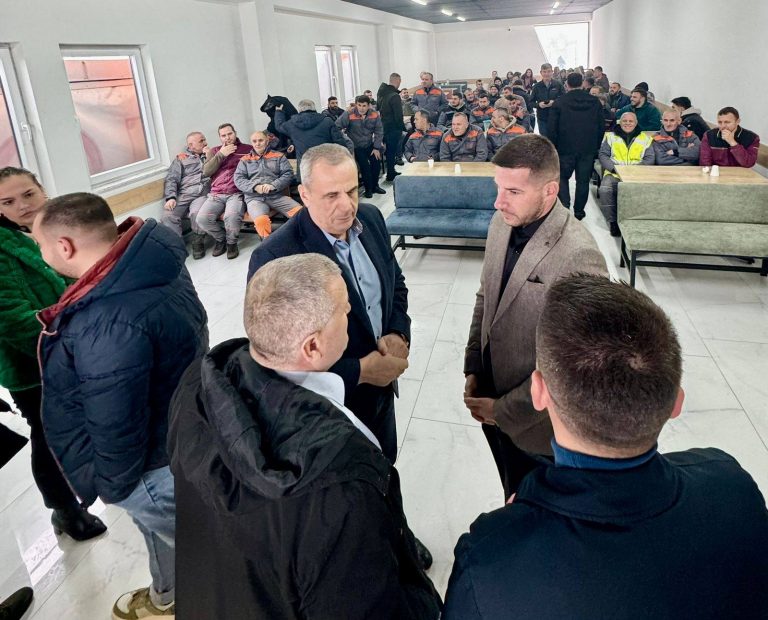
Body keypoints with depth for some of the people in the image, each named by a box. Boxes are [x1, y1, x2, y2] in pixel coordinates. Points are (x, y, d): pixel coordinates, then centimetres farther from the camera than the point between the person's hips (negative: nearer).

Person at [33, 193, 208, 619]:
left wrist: (110, 484, -11)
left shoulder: (108, 326, -40)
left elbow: (116, 428, -29)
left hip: (153, 468, -9)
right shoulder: (148, 262, -9)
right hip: (176, 438, 10)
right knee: (165, 531, 33)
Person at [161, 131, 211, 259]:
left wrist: (209, 157, 1)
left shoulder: (210, 154, 23)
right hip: (183, 196, 1)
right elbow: (171, 179, 9)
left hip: (202, 195, 0)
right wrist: (171, 197, -8)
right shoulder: (181, 158, 18)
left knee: (196, 213, -34)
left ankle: (198, 243, -14)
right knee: (168, 217, -28)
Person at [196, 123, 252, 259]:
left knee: (231, 217, -35)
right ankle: (220, 238, 7)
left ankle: (231, 243, -4)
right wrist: (221, 154, 0)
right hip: (216, 194, 3)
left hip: (236, 193, -3)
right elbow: (206, 171, 7)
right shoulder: (215, 151, 22)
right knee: (202, 219, -23)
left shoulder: (247, 149, 14)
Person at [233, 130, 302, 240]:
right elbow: (238, 179, 8)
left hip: (277, 196, 1)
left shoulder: (279, 156, 17)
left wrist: (273, 186, -12)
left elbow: (288, 174, 5)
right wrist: (255, 187, -11)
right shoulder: (245, 160, 19)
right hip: (254, 198, -1)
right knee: (261, 221, -37)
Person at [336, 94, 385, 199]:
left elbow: (379, 132, -3)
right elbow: (336, 127, -24)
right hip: (356, 147, -4)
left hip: (370, 145, 4)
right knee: (365, 166, -13)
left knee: (376, 163, 1)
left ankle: (375, 186, 26)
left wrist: (376, 147, -7)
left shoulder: (375, 115, -9)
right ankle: (368, 189, 9)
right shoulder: (348, 115, -21)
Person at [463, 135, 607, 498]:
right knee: (513, 499, 28)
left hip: (535, 420, -6)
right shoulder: (502, 223, -5)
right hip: (492, 404, 6)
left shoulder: (578, 257, -28)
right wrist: (472, 370, 3)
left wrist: (504, 410, -16)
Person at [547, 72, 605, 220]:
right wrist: (596, 146, 14)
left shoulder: (559, 103, -8)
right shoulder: (595, 102, 2)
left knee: (562, 177, 12)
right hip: (588, 149, 2)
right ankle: (579, 211, 15)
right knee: (583, 180, 9)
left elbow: (551, 129, -8)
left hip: (565, 148, -2)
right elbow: (602, 127, 6)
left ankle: (564, 208, -4)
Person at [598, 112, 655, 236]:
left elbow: (649, 159, 8)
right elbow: (602, 155, 7)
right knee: (605, 189, -32)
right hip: (614, 173, 0)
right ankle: (613, 222, -19)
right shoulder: (610, 136, 16)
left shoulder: (645, 138, 16)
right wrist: (614, 168, -10)